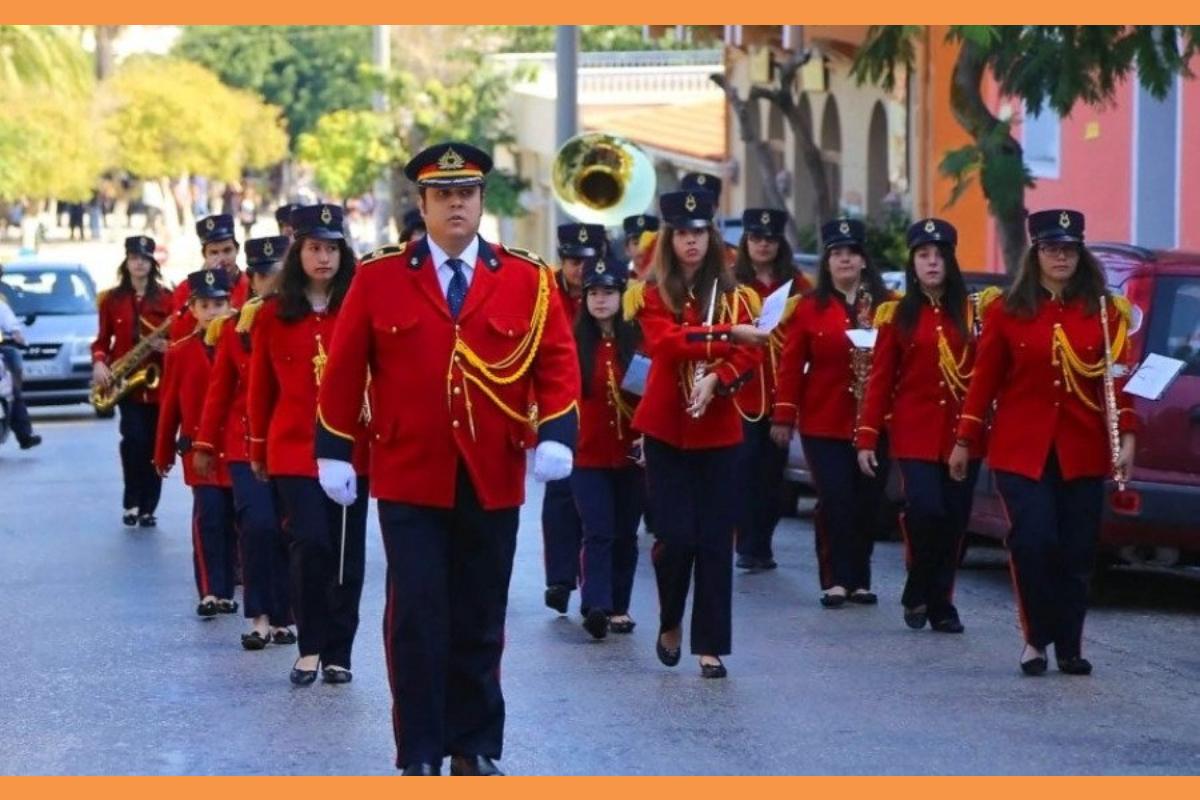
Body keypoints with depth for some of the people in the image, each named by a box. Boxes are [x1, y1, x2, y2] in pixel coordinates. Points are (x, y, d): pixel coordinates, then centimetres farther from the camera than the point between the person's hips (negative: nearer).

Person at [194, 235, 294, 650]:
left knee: (287, 530, 4)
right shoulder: (234, 327, 4)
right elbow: (219, 389, 8)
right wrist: (205, 446, 8)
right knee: (258, 526, -13)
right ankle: (259, 616, -5)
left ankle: (281, 616, 16)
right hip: (247, 443, 0)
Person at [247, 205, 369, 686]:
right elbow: (260, 387, 11)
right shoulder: (272, 315, 3)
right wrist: (257, 449, 16)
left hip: (351, 448, 1)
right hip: (295, 449, -1)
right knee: (310, 543, -13)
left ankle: (338, 654, 16)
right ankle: (309, 647, 1)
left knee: (347, 552, 5)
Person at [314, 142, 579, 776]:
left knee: (481, 623, 10)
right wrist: (334, 453, 1)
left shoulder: (527, 279, 3)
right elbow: (344, 368, 3)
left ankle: (475, 749, 20)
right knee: (417, 620, -3)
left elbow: (557, 362, 1)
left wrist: (555, 436, -13)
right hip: (409, 480, -2)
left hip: (493, 482, 2)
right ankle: (420, 755, 4)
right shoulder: (379, 277, 1)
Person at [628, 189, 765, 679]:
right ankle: (670, 623, 20)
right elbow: (664, 342, -18)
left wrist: (715, 380, -20)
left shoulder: (732, 296, 7)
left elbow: (750, 355, -2)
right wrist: (729, 334, -26)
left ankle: (711, 645, 5)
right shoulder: (653, 296, 0)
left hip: (718, 431, 2)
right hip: (667, 431, -2)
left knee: (715, 539, -1)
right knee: (676, 536, -6)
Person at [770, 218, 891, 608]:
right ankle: (836, 580, 1)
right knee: (835, 500, -5)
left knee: (868, 501, 4)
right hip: (825, 424, -2)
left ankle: (860, 580, 14)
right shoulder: (809, 308, 2)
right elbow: (791, 366, 1)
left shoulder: (887, 307, 7)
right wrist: (784, 416, -3)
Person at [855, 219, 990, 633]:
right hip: (916, 433, -2)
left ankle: (941, 604, 15)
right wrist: (866, 438, -3)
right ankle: (917, 594, 3)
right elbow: (880, 379, 2)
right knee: (925, 510, -17)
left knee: (954, 521, 3)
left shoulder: (972, 311, 6)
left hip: (963, 433, 2)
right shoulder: (897, 315, 4)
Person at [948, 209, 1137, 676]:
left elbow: (1118, 379, 4)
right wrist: (965, 441, 6)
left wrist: (1126, 436, -7)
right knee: (1034, 542, -12)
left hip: (1082, 453, 1)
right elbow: (984, 380, 6)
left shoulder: (1105, 312, 5)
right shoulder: (1007, 313, 3)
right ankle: (1037, 639, 3)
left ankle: (1070, 647, 14)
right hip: (1021, 450, -1)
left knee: (1076, 551, 3)